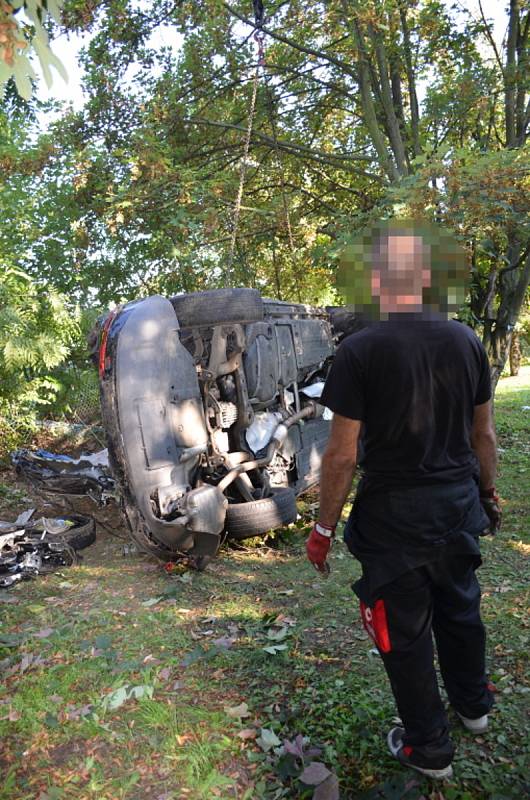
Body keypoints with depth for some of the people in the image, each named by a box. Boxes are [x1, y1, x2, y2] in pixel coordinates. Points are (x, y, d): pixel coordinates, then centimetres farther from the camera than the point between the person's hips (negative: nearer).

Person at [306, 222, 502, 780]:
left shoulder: (360, 350, -17)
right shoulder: (466, 340, -2)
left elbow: (342, 454, -17)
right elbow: (483, 434, 6)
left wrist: (323, 529, -6)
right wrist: (488, 493, 21)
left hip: (394, 513, -5)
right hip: (459, 504, 6)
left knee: (405, 629, 13)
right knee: (459, 607, 26)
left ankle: (428, 749, 32)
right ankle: (473, 704, 50)